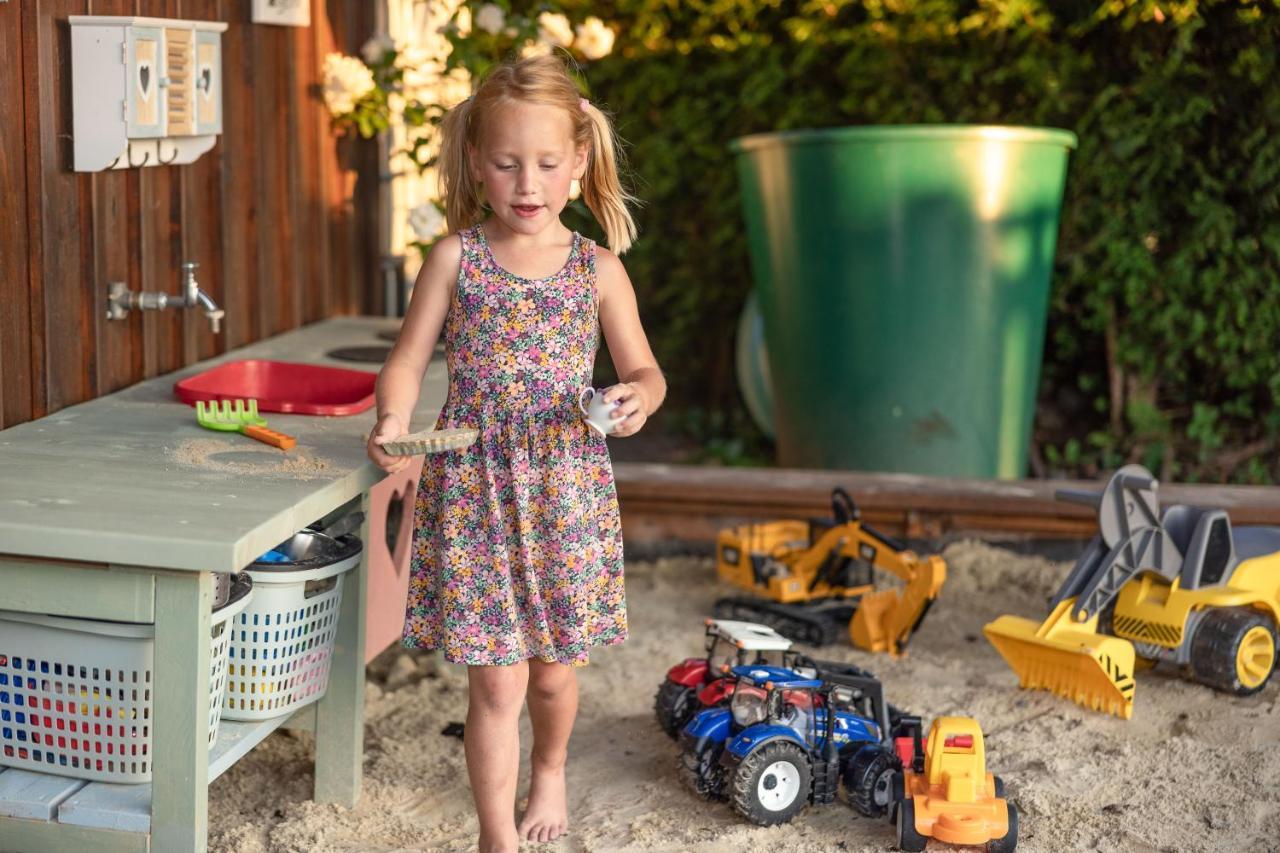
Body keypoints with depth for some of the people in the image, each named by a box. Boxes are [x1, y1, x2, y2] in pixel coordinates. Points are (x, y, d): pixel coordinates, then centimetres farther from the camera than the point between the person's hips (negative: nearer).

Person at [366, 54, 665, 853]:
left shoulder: (597, 270, 0)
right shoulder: (455, 259, -2)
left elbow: (646, 371, 4)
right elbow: (408, 360, 1)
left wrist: (638, 399, -20)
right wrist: (393, 420, -20)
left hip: (566, 492, 1)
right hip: (474, 490, -1)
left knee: (553, 669, 16)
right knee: (496, 681, 0)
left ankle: (550, 773, 48)